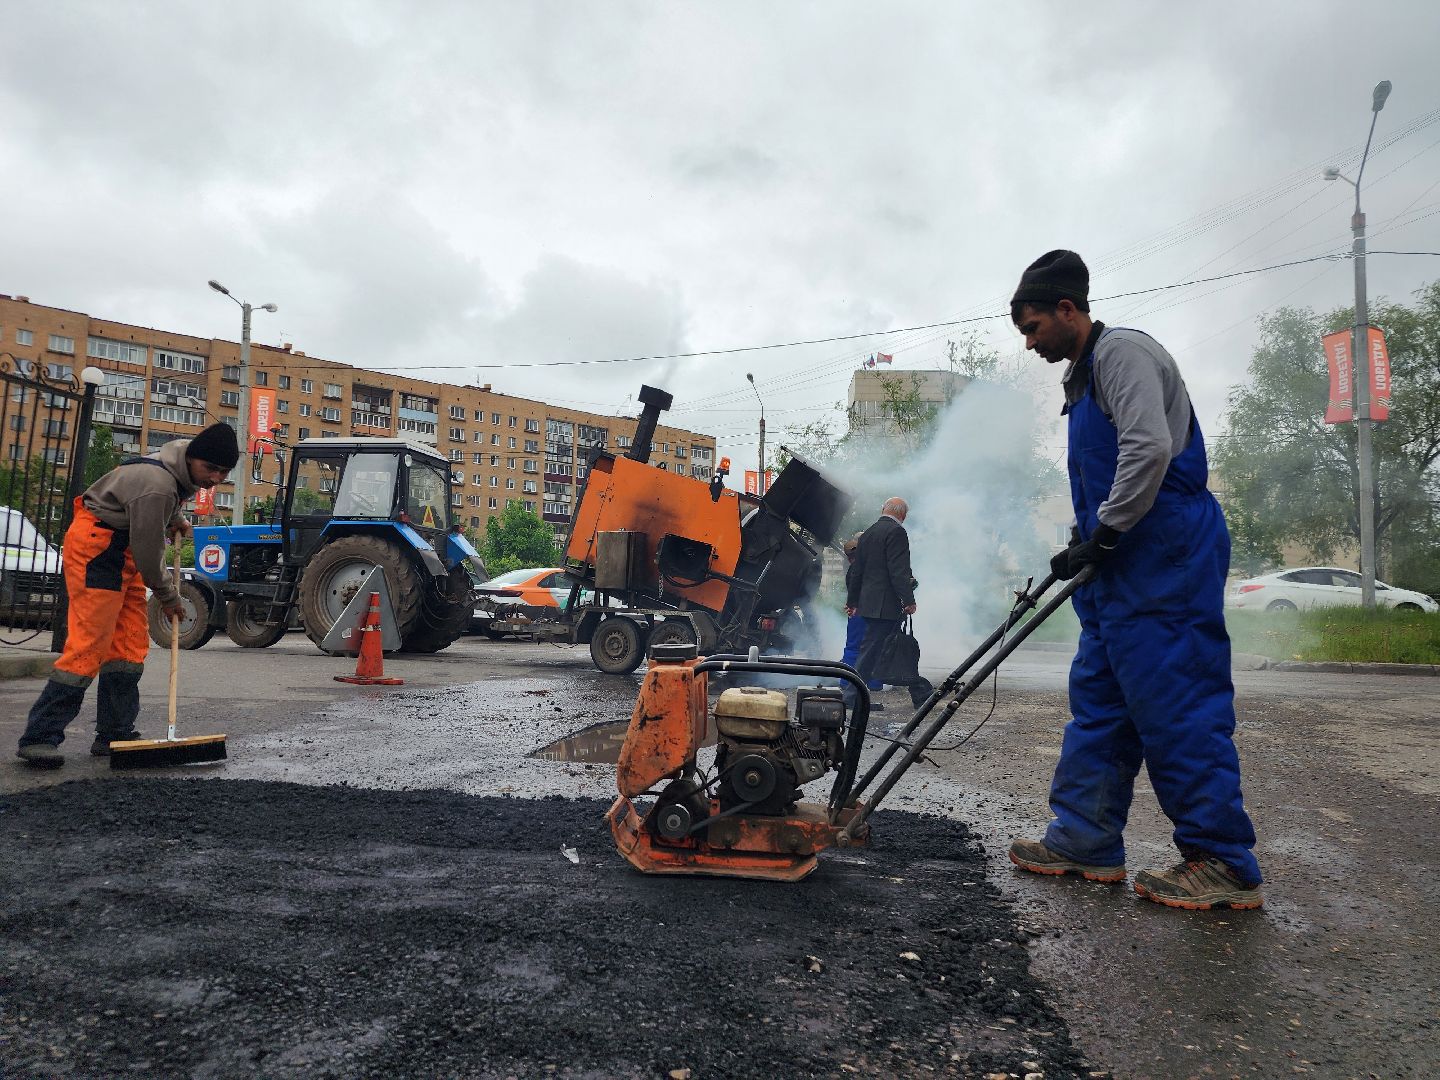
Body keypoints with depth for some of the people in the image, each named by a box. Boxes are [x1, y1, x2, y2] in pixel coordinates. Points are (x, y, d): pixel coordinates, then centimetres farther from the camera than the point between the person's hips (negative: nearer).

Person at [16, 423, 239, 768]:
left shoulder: (182, 462, 1)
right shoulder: (156, 486, -29)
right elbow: (148, 552, -21)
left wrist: (174, 520, 11)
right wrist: (168, 598, -7)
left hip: (123, 548, 10)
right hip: (94, 545, -10)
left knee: (130, 645, 7)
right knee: (89, 645, -15)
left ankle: (114, 736, 12)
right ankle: (40, 737, -8)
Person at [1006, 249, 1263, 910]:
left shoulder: (1122, 351, -7)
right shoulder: (1084, 377, 24)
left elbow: (1149, 449, -21)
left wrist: (1101, 536, -17)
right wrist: (1082, 548, 16)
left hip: (1163, 557, -11)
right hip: (1123, 563, 11)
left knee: (1176, 706, -8)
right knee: (1098, 700, 10)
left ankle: (1224, 865, 2)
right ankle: (1086, 842, 17)